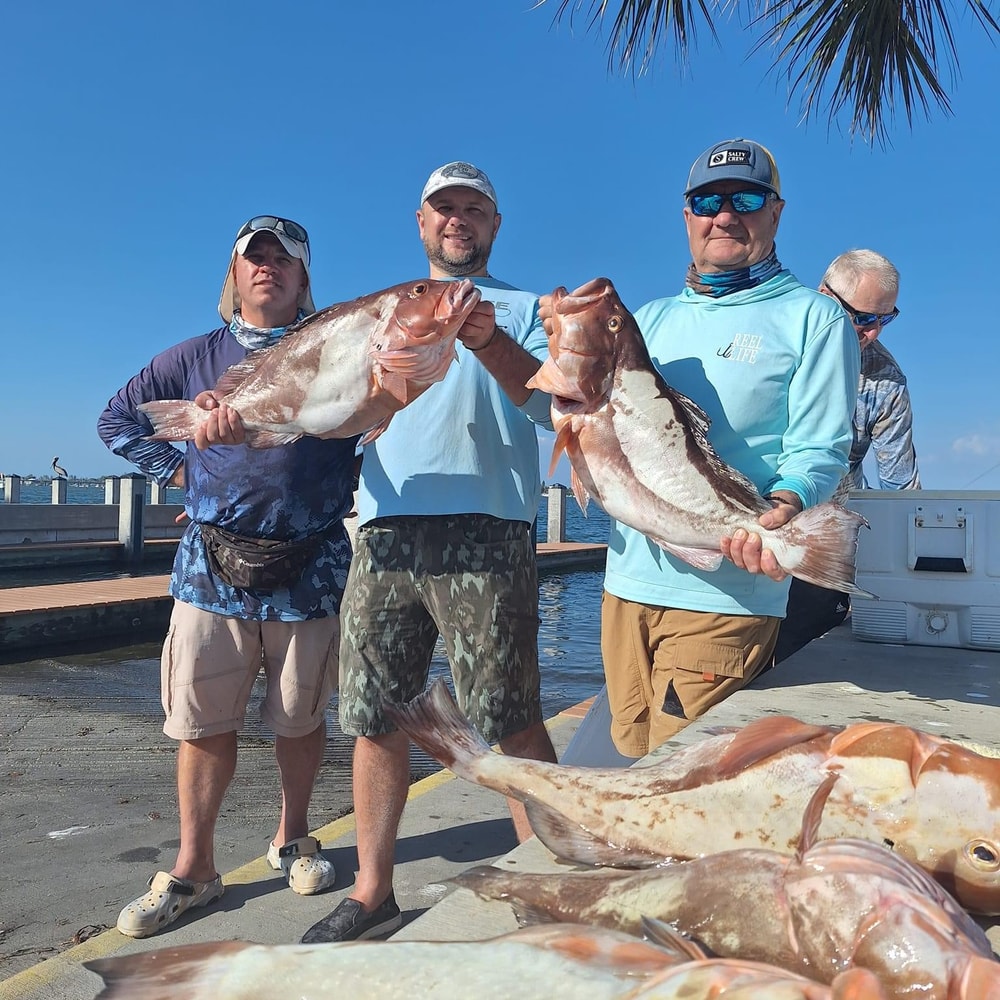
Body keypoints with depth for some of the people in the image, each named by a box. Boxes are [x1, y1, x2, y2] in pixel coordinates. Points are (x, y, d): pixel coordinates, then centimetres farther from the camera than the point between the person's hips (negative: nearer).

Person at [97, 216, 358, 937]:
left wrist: (347, 481, -5)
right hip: (211, 566, 2)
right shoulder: (196, 357, 12)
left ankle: (293, 839, 31)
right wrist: (178, 470, 9)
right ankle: (193, 870, 18)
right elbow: (118, 420, 19)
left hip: (309, 568, -1)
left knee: (300, 718, 9)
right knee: (203, 721, 4)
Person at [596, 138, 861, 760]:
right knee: (635, 767, 15)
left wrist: (782, 509, -28)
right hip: (628, 578, 5)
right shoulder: (650, 320, 16)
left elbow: (819, 451, -6)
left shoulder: (813, 318, 2)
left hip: (725, 595, -5)